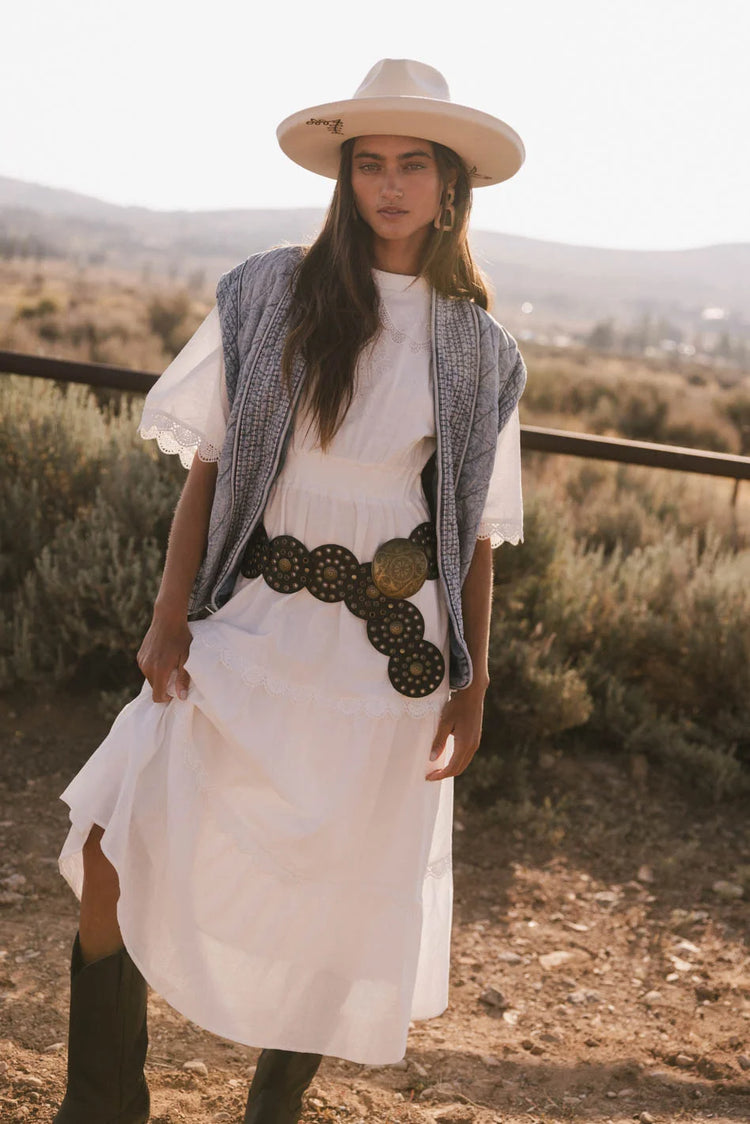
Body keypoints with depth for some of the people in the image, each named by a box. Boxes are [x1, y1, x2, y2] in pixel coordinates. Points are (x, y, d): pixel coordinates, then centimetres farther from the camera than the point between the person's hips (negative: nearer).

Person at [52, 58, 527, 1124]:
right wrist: (170, 618, -6)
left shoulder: (479, 352, 5)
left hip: (389, 653, 1)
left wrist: (472, 686, 1)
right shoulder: (269, 294, 2)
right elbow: (207, 468, 2)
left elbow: (479, 534, 7)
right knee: (116, 847, -11)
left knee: (335, 892, 7)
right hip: (251, 626, 0)